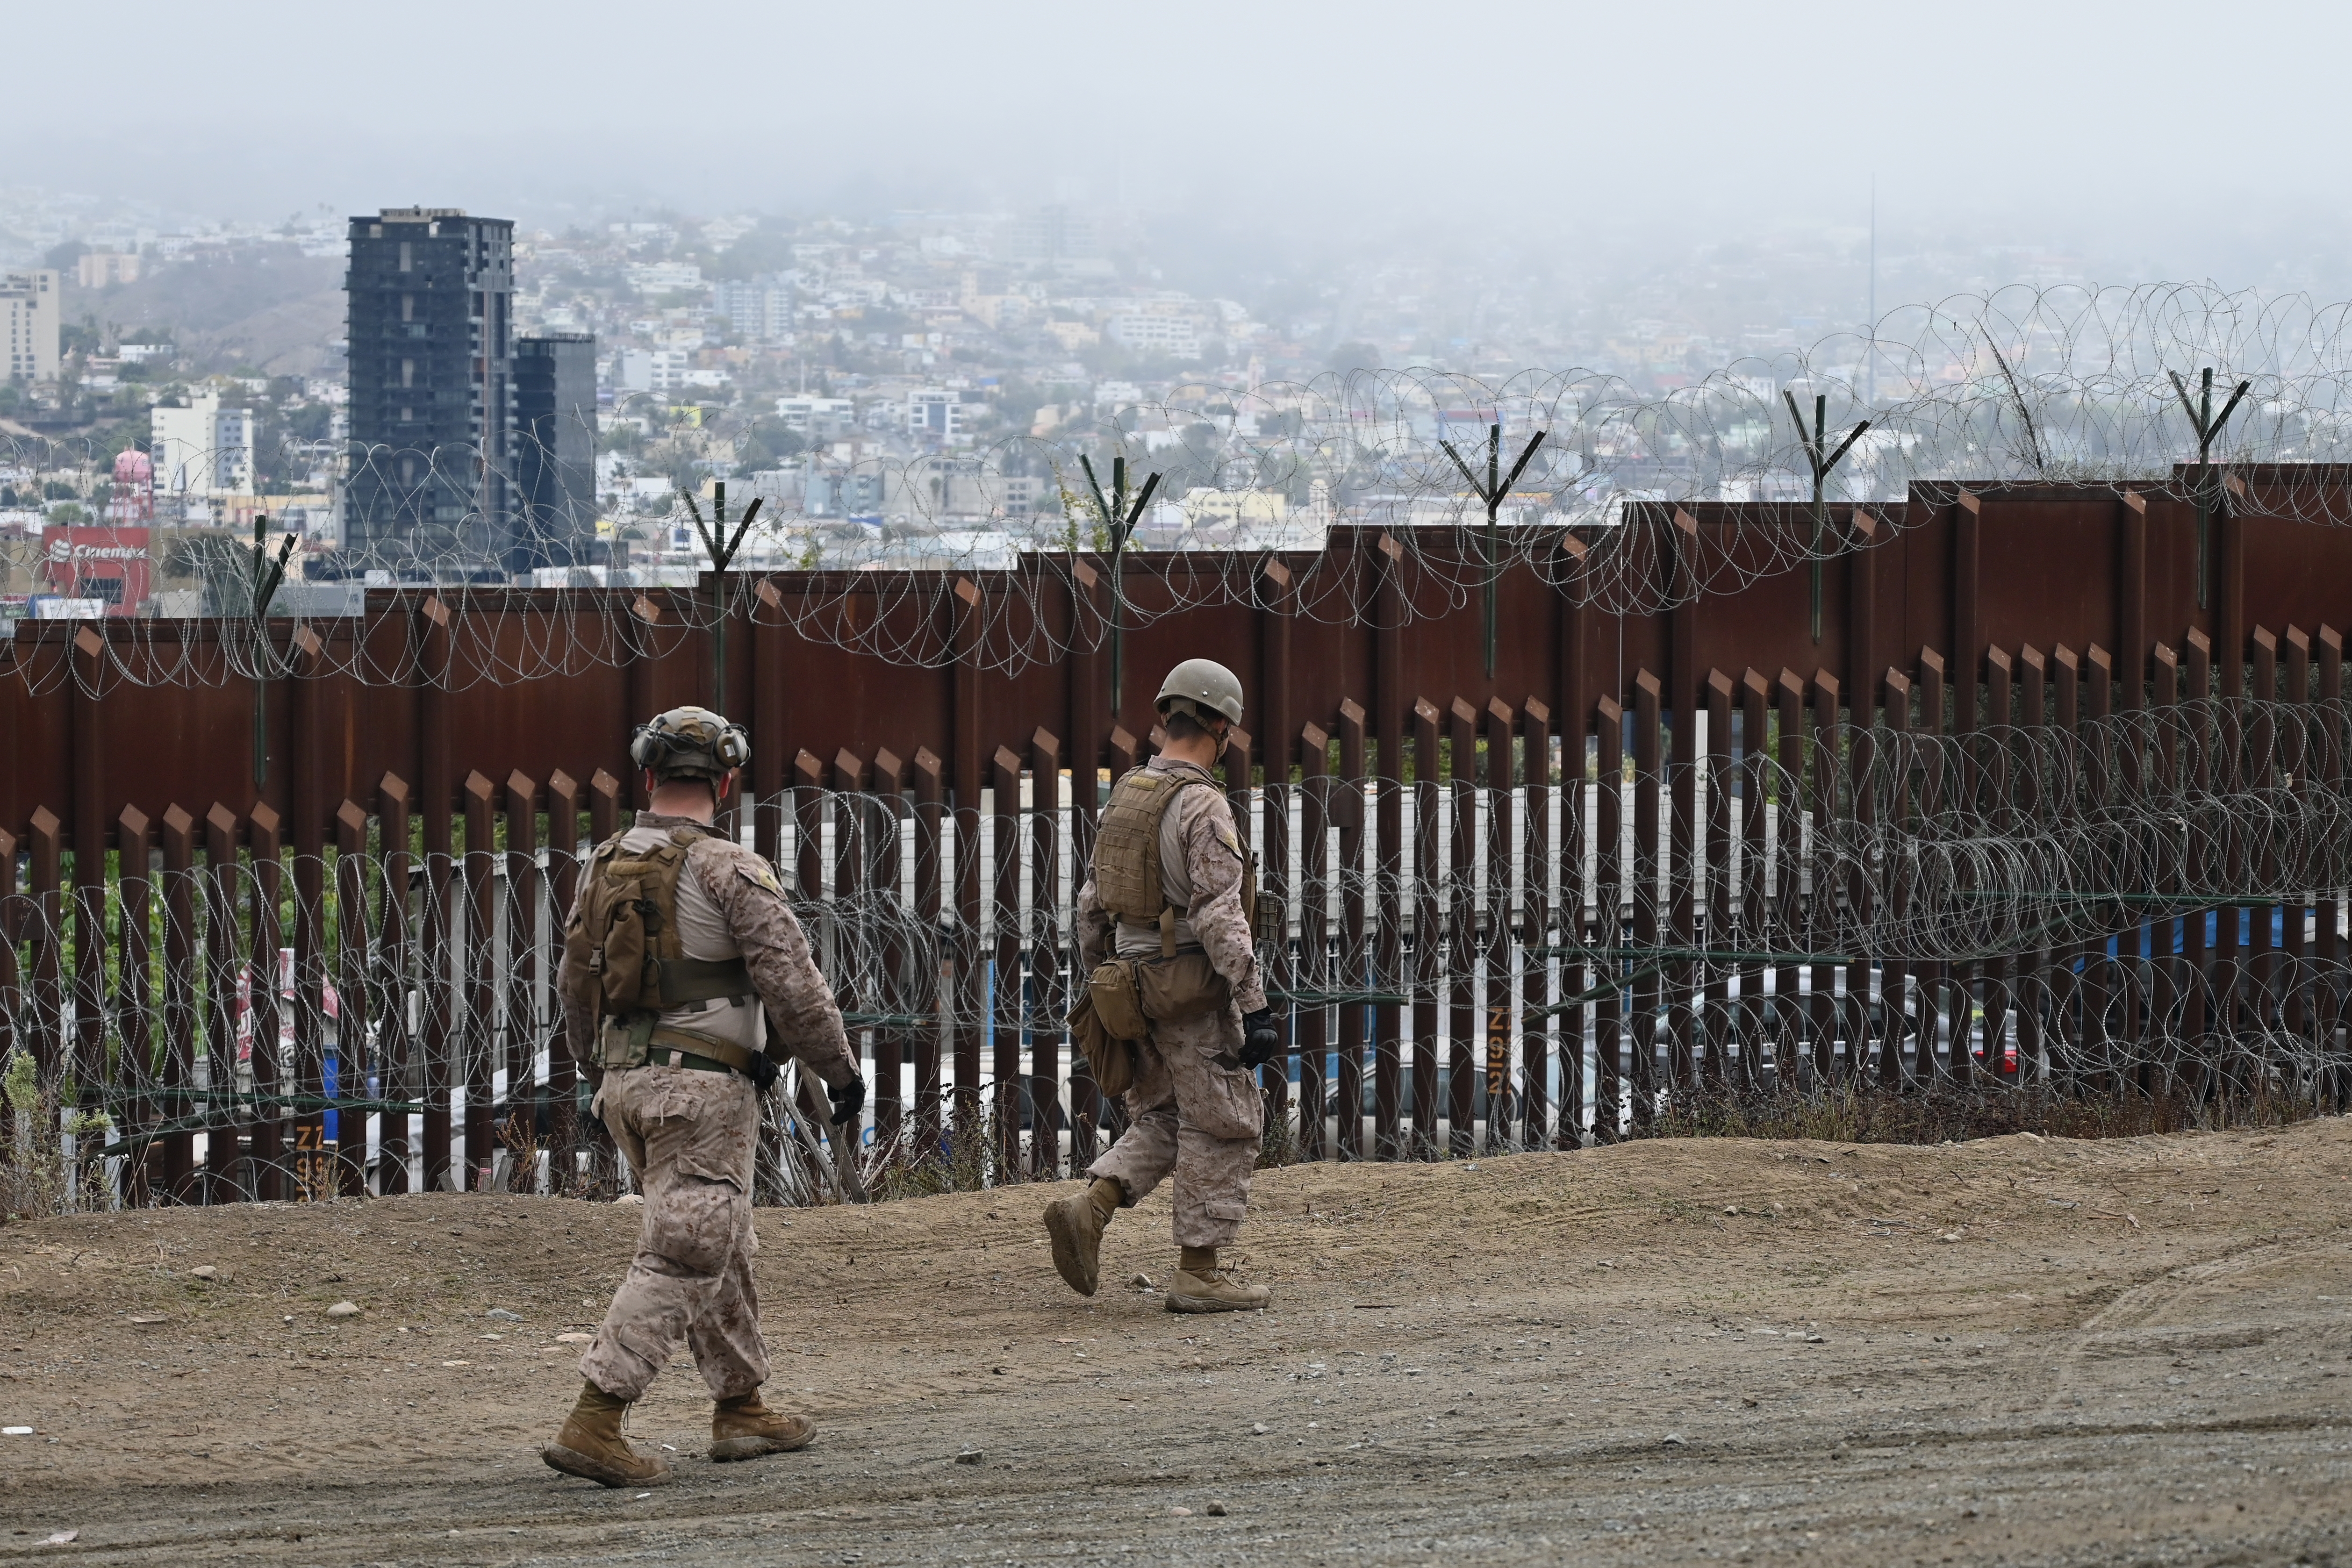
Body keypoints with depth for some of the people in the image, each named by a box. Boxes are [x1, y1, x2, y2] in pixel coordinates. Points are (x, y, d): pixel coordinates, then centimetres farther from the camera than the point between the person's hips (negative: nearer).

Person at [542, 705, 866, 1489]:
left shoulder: (604, 867, 8)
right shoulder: (728, 869, -12)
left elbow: (574, 984, 18)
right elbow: (792, 981, -13)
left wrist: (600, 1075, 31)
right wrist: (839, 1067, -1)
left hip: (626, 1082, 7)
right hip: (703, 1085, -7)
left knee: (722, 1248, 20)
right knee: (680, 1260, -7)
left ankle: (740, 1409, 27)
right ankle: (594, 1423, -16)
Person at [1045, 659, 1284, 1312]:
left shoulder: (1126, 797, 9)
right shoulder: (1203, 806, -17)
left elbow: (1093, 903, 15)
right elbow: (1220, 919, -23)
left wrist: (1099, 987, 23)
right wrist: (1256, 1008, -22)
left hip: (1136, 983, 8)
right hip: (1194, 993, -8)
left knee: (1162, 1122, 17)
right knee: (1222, 1127, 2)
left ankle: (1088, 1211, -4)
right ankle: (1199, 1275, 4)